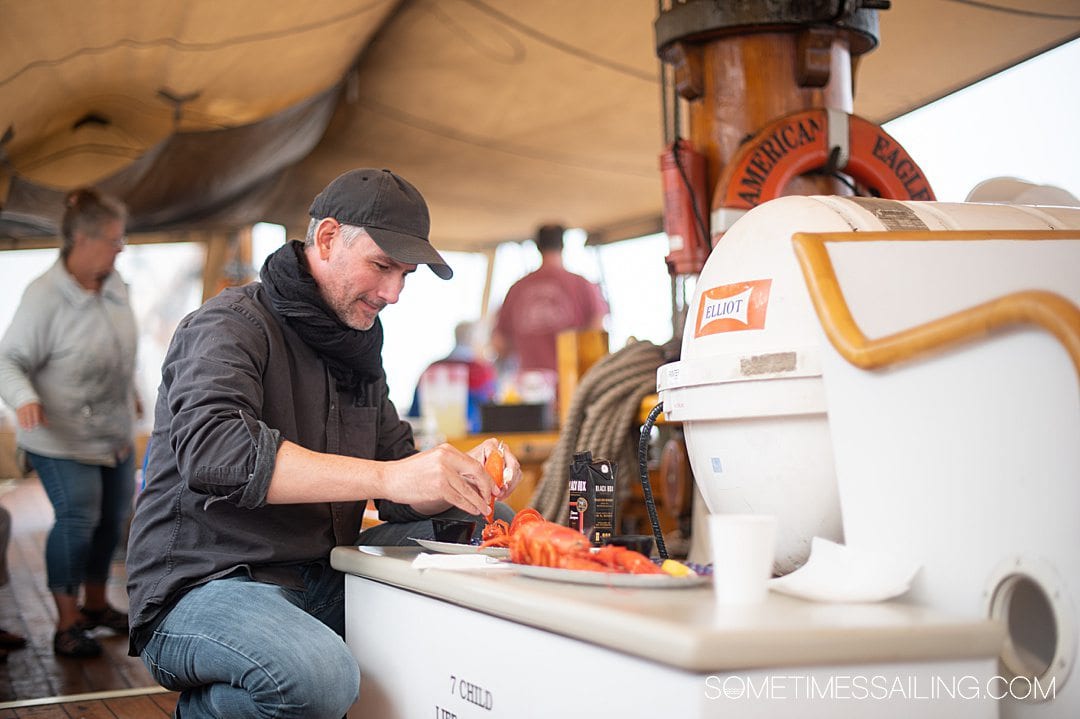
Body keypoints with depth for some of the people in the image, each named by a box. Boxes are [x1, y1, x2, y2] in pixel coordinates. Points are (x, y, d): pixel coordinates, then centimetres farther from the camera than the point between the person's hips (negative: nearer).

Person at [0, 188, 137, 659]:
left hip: (114, 434, 7)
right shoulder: (45, 298, -22)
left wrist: (131, 393, 26)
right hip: (63, 440, -7)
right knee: (78, 521, -11)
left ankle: (95, 603, 35)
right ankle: (67, 623, 6)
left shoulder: (113, 283, -2)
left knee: (113, 518, 14)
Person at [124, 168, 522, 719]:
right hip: (202, 586, -8)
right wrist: (386, 476, -34)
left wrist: (461, 476, -10)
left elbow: (403, 501, 14)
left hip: (314, 585, 9)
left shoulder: (356, 353, 17)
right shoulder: (230, 326, -8)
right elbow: (212, 451, -29)